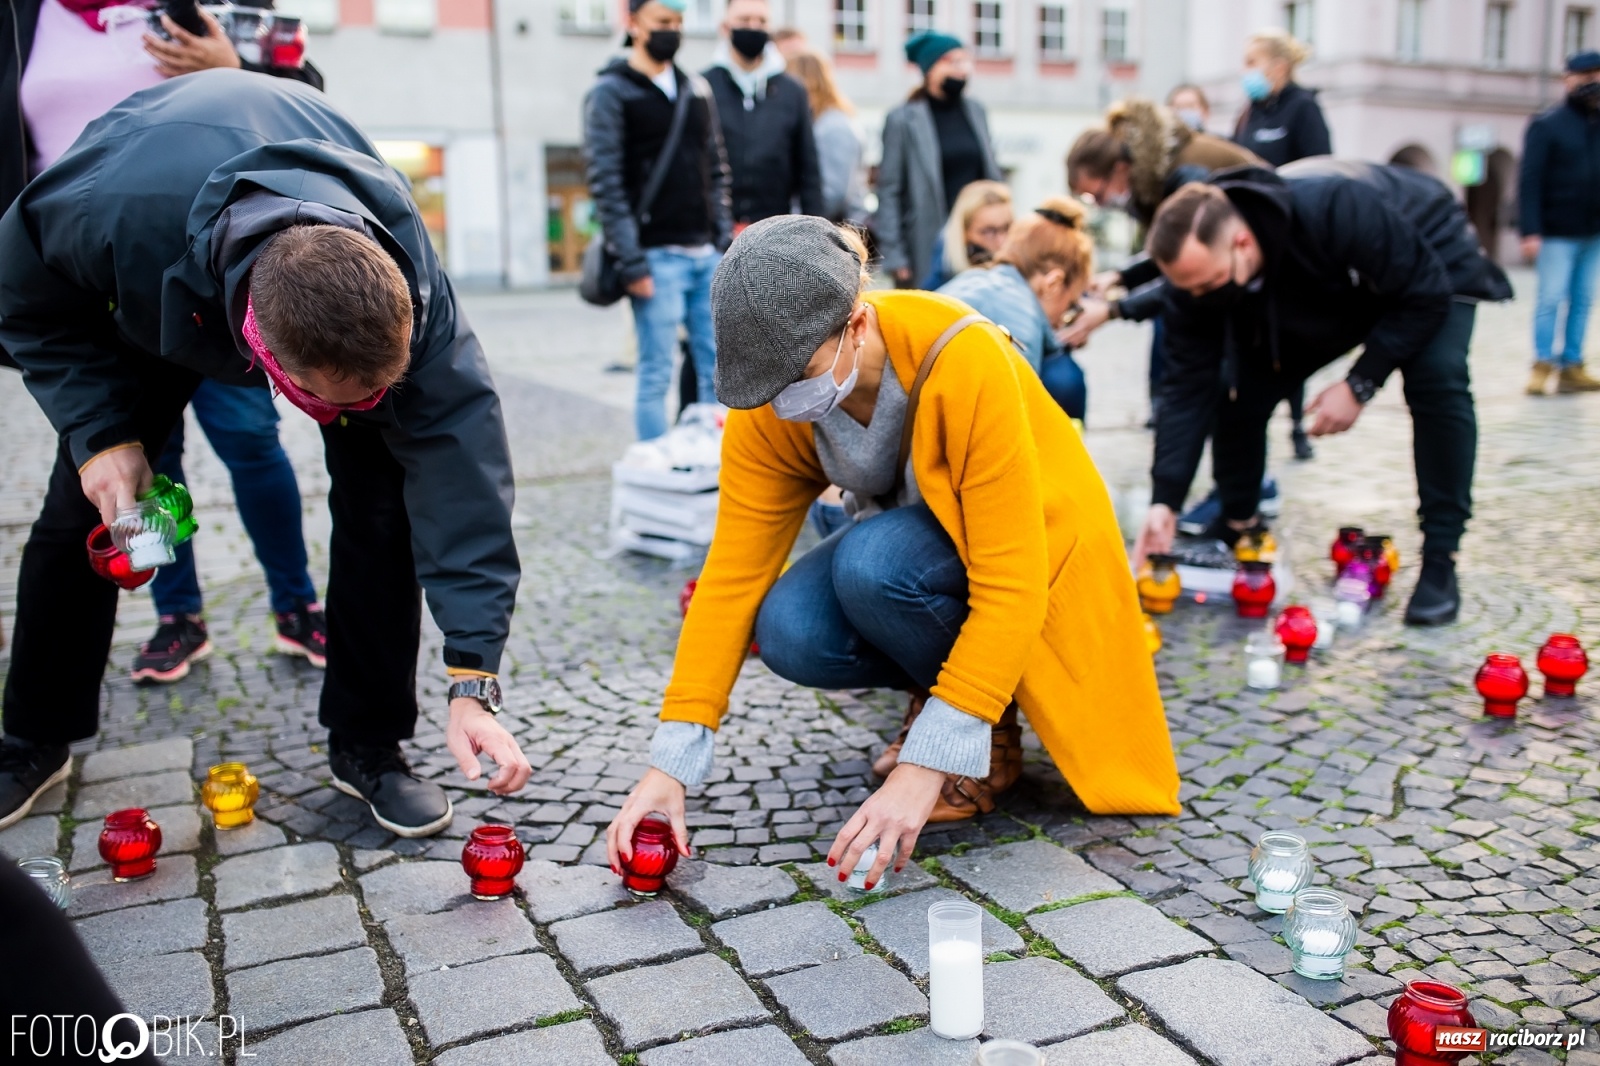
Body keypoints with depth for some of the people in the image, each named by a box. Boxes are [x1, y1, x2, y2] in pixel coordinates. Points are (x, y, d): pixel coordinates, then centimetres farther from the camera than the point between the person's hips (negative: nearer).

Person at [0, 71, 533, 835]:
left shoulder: (406, 281, -42)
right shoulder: (115, 215, -44)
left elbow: (455, 457, -43)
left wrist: (473, 680, -45)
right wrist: (99, 428, -30)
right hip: (153, 293, 1)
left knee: (379, 491, -18)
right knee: (87, 496, -2)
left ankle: (366, 744, -2)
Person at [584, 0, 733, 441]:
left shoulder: (698, 90, 16)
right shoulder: (610, 93, -2)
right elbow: (606, 185, -8)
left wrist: (725, 241, 8)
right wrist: (632, 264, -15)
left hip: (707, 255, 6)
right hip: (657, 258, -5)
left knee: (718, 370, 5)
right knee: (657, 375, -3)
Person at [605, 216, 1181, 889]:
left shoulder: (966, 361, -35)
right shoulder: (769, 403, -19)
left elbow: (1010, 586, -35)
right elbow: (733, 570, -18)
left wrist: (923, 765, -38)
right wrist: (670, 763, -23)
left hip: (1031, 549, -4)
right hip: (900, 541, 5)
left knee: (871, 562, -35)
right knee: (787, 632, -26)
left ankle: (992, 737, -8)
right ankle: (943, 692, 4)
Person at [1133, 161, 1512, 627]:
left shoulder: (1334, 209, -44)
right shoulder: (1201, 264, -27)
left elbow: (1425, 294, -31)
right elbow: (1187, 386, -25)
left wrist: (1359, 385, -34)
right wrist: (1165, 501, -30)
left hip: (1432, 262, -4)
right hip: (1335, 290, 4)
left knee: (1437, 380, -29)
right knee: (1241, 386, -12)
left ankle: (1440, 562, -16)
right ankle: (1234, 532, 7)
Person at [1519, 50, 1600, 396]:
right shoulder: (1546, 125, -3)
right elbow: (1529, 181, -8)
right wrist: (1530, 231, -16)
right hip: (1558, 233, -5)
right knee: (1551, 299, -4)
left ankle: (1571, 366, 14)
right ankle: (1543, 365, 3)